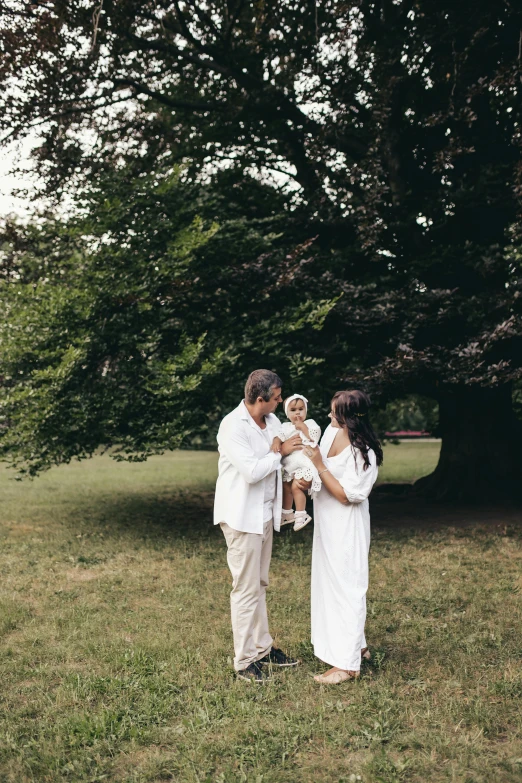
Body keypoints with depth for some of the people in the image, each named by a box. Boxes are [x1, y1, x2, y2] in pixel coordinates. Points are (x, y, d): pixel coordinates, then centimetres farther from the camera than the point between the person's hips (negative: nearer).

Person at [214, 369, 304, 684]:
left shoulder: (273, 421, 5)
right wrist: (280, 452, -14)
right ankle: (245, 660, 13)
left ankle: (263, 647, 30)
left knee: (260, 584, 18)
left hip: (266, 513, 8)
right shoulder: (233, 426, -19)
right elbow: (252, 471, -26)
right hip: (242, 516, -8)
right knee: (246, 588, 0)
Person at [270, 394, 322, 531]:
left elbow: (314, 436, -16)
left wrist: (303, 427, -16)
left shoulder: (309, 424, -2)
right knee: (286, 487, 14)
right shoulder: (286, 426, 8)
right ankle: (287, 514, 33)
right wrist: (276, 442, -25)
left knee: (296, 486, -17)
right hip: (289, 465, 6)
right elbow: (279, 436, -5)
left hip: (304, 463, -6)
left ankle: (301, 515, -4)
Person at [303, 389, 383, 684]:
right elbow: (320, 466, 14)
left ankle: (347, 663, 10)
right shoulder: (332, 431, -2)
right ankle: (356, 644, 35)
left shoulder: (364, 454, -25)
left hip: (346, 527, -9)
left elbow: (346, 495, -22)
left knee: (346, 586, -1)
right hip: (327, 524, 9)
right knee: (331, 581, 18)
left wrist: (319, 465, -23)